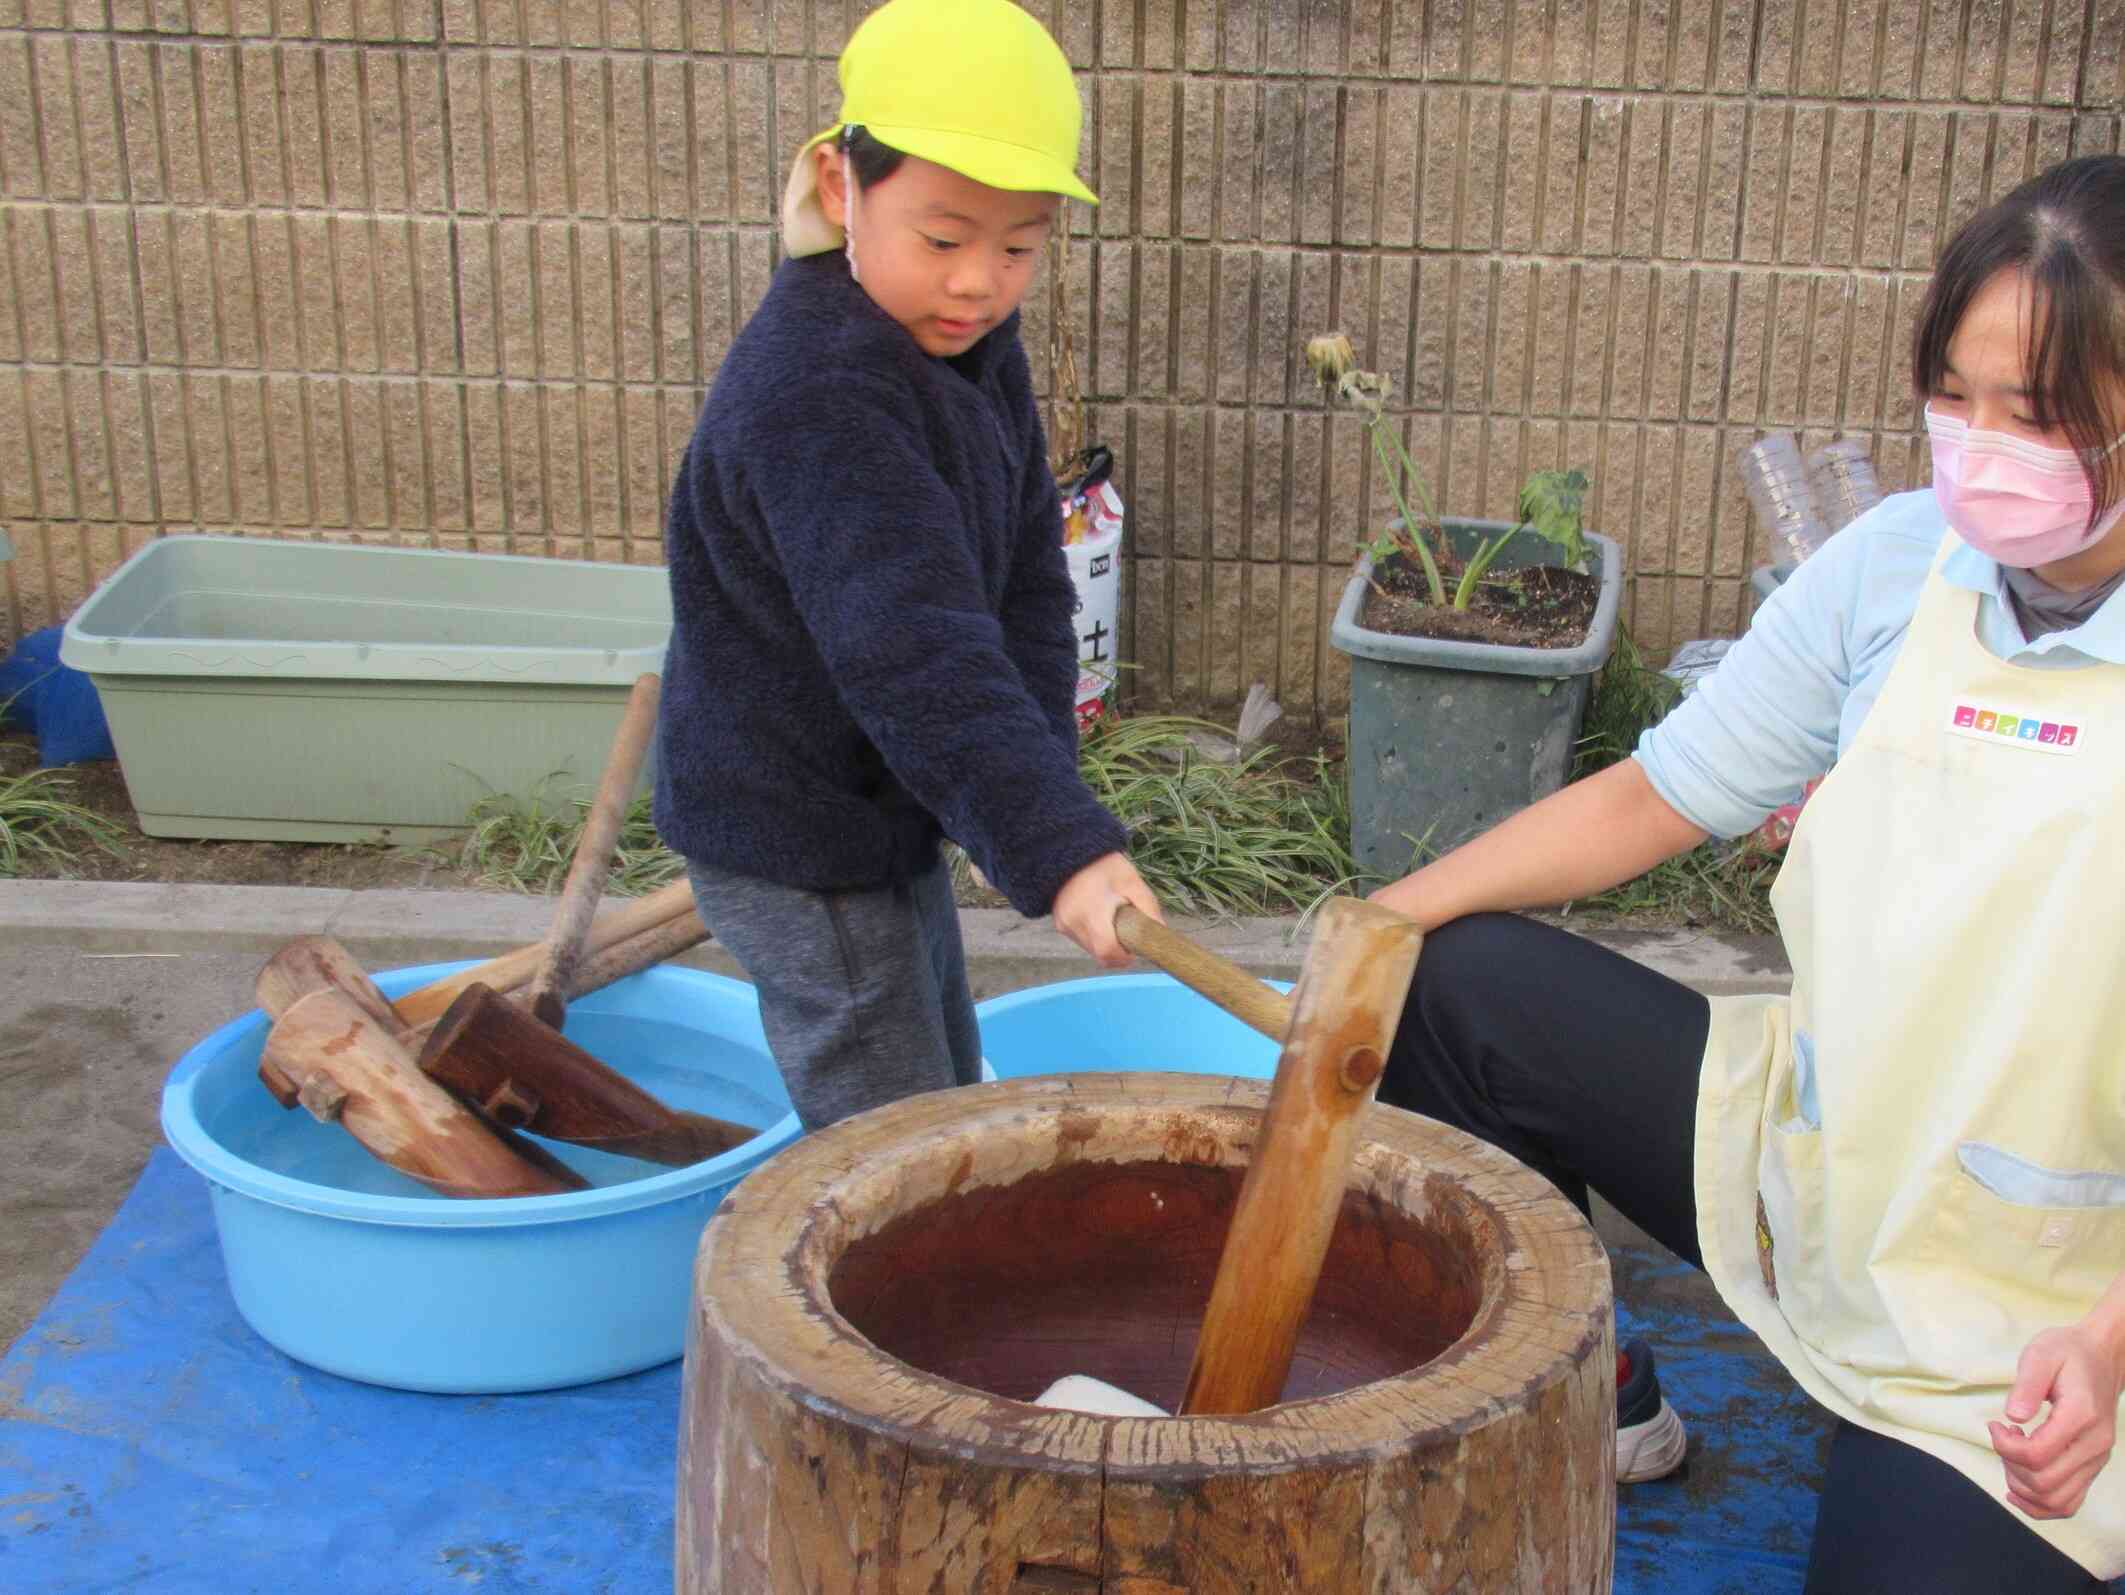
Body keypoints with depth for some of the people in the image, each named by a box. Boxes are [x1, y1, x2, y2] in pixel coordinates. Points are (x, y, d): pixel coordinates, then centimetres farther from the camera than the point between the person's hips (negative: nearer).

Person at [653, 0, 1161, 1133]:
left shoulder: (973, 351, 2)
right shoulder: (815, 393, -29)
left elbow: (1028, 583, 4)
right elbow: (914, 651, -37)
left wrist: (1038, 782, -6)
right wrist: (1056, 847, -42)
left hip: (883, 814, 9)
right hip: (797, 839, -9)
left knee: (948, 1109, 23)